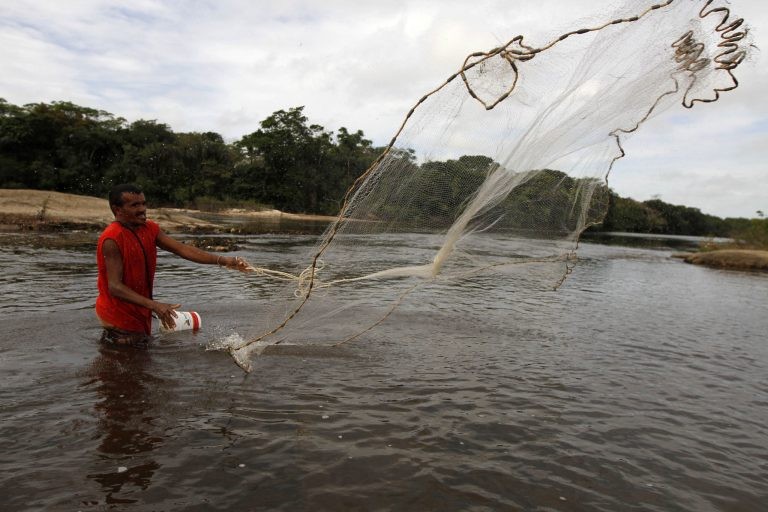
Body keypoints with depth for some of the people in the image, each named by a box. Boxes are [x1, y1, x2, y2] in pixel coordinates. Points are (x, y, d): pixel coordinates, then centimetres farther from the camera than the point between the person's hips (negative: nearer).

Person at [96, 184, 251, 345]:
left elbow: (181, 249, -8)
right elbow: (115, 287, -27)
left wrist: (222, 260, -20)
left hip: (139, 312, 8)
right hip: (120, 316, -7)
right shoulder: (112, 239, -24)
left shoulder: (150, 229, 0)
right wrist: (154, 305, -37)